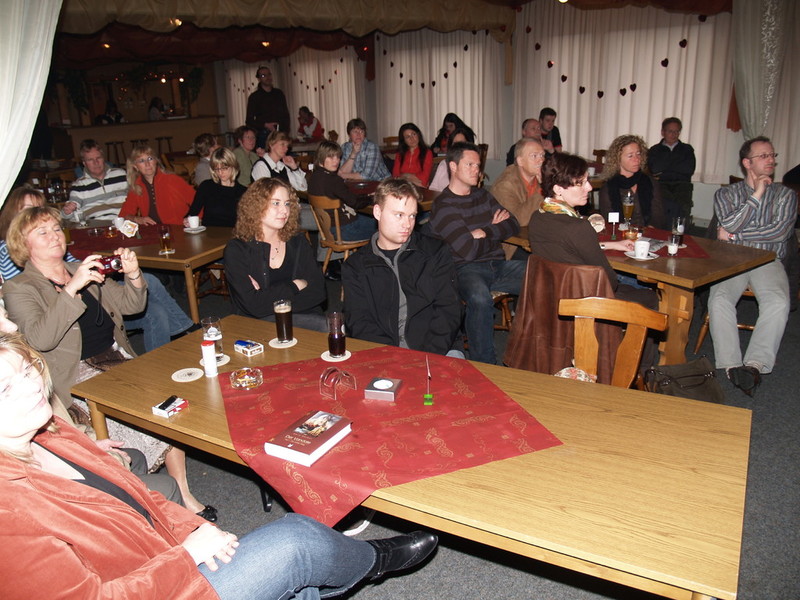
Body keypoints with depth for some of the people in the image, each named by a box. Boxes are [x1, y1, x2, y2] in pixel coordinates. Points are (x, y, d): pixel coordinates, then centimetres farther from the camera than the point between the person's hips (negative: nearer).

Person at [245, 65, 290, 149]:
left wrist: (286, 131, 4)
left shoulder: (279, 93, 14)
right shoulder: (254, 97, 4)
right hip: (263, 135, -3)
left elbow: (285, 114, 19)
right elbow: (249, 121, 1)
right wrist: (265, 125, -13)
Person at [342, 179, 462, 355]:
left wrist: (428, 356, -10)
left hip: (432, 355, 1)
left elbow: (449, 309, 5)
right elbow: (359, 323, 3)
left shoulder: (436, 252, 13)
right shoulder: (355, 267, 12)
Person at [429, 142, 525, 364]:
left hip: (498, 265, 7)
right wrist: (496, 233, 4)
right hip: (465, 269, -7)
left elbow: (513, 225, 12)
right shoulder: (443, 206, -5)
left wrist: (486, 233, -6)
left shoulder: (482, 195, 20)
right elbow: (469, 251, -14)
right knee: (480, 299, -39)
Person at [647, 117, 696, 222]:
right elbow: (654, 169, 1)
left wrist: (664, 173, 3)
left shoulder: (687, 149, 24)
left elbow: (690, 170, 6)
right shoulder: (654, 150, 20)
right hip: (660, 186, -1)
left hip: (682, 187, 1)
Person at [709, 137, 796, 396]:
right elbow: (729, 225, -6)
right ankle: (732, 366, -33)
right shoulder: (726, 194, 14)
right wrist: (757, 195, -3)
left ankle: (755, 364, -34)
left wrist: (735, 235, -4)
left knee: (778, 302, -31)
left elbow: (780, 231, -3)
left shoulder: (785, 195, 14)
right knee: (719, 300, -30)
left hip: (768, 261, 0)